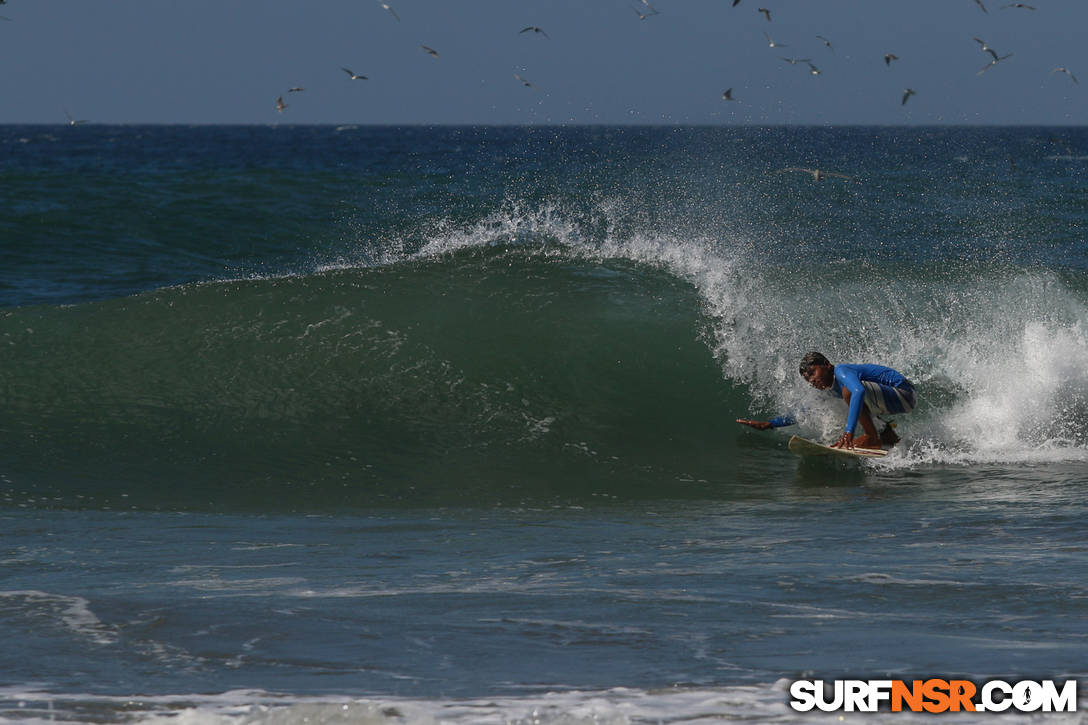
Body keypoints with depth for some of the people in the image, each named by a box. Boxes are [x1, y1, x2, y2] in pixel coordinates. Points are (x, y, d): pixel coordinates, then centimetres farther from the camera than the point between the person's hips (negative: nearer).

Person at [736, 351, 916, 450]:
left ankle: (873, 439, -22)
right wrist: (768, 425, 15)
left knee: (849, 390, -28)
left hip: (903, 394, -10)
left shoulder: (841, 371, -18)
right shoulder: (830, 389, 11)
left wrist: (848, 432, -47)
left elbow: (859, 391, -39)